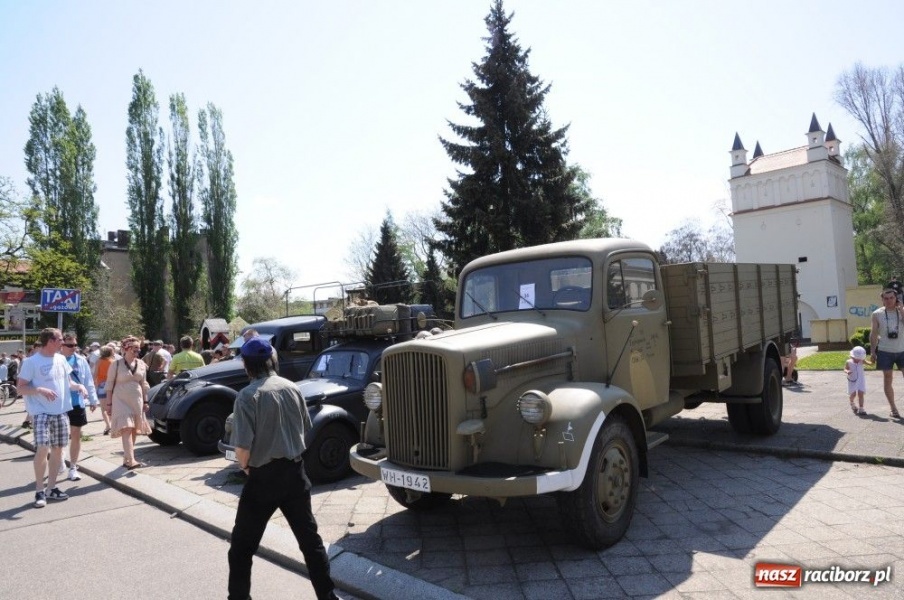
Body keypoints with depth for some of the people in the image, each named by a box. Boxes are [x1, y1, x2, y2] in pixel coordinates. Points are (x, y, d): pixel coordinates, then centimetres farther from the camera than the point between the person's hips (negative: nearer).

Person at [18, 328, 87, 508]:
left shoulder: (61, 359, 9)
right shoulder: (31, 362, -10)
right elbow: (20, 387, -10)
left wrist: (78, 385, -1)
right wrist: (40, 390, -26)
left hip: (62, 411, 7)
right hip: (41, 412, -7)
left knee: (58, 449, 10)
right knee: (43, 448, -16)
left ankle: (52, 488, 21)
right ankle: (39, 491, -2)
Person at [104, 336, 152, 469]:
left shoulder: (141, 365, 8)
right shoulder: (116, 364, -5)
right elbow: (110, 384, -2)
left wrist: (145, 401, 11)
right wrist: (109, 403, -5)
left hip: (136, 401, 5)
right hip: (121, 401, -5)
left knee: (134, 430, 7)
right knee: (126, 429, -17)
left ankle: (127, 458, 21)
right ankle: (131, 461, -26)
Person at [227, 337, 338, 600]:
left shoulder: (248, 395, -16)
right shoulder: (292, 388, 1)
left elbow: (243, 446, -19)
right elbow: (305, 427, 12)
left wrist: (245, 466, 1)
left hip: (264, 476, -5)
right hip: (295, 471, 5)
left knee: (242, 544, 13)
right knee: (309, 536, 16)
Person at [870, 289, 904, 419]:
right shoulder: (877, 314, -1)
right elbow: (873, 333, 3)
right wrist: (873, 351, 0)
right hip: (885, 351, 0)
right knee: (887, 379, 4)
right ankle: (893, 408, 13)